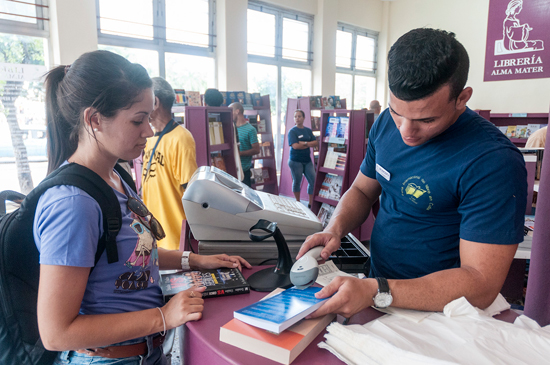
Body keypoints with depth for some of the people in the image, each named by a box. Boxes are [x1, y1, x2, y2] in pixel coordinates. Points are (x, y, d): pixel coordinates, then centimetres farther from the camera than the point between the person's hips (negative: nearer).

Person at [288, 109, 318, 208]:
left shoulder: (308, 130, 9)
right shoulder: (292, 131, -6)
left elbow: (316, 143, 1)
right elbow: (295, 146, -18)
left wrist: (304, 143, -14)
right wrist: (309, 144, -8)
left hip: (307, 160, 5)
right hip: (295, 161, -5)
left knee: (313, 181, 1)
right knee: (297, 182, 7)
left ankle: (311, 204, 13)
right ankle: (298, 202, 24)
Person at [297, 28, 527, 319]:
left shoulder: (494, 163, -22)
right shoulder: (387, 123, -1)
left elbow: (481, 285, -24)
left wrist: (376, 292, -33)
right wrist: (335, 230, -9)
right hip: (377, 282, 5)